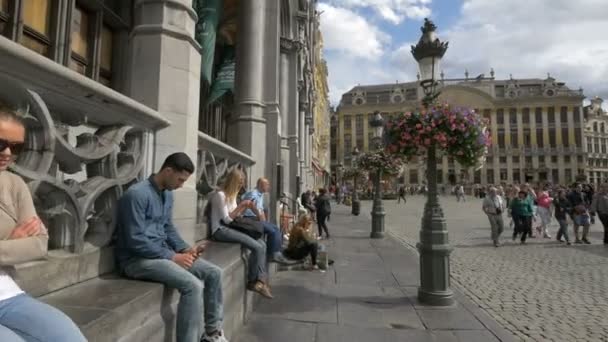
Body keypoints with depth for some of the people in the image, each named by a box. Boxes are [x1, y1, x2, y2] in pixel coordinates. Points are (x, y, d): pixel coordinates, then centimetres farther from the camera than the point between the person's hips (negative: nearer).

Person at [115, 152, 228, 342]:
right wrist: (173, 257, -20)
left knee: (214, 272, 0)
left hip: (162, 253, 9)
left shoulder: (167, 194, 8)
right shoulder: (137, 194, -19)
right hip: (137, 259, -8)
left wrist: (185, 249, 0)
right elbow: (136, 241, -22)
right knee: (193, 285, -28)